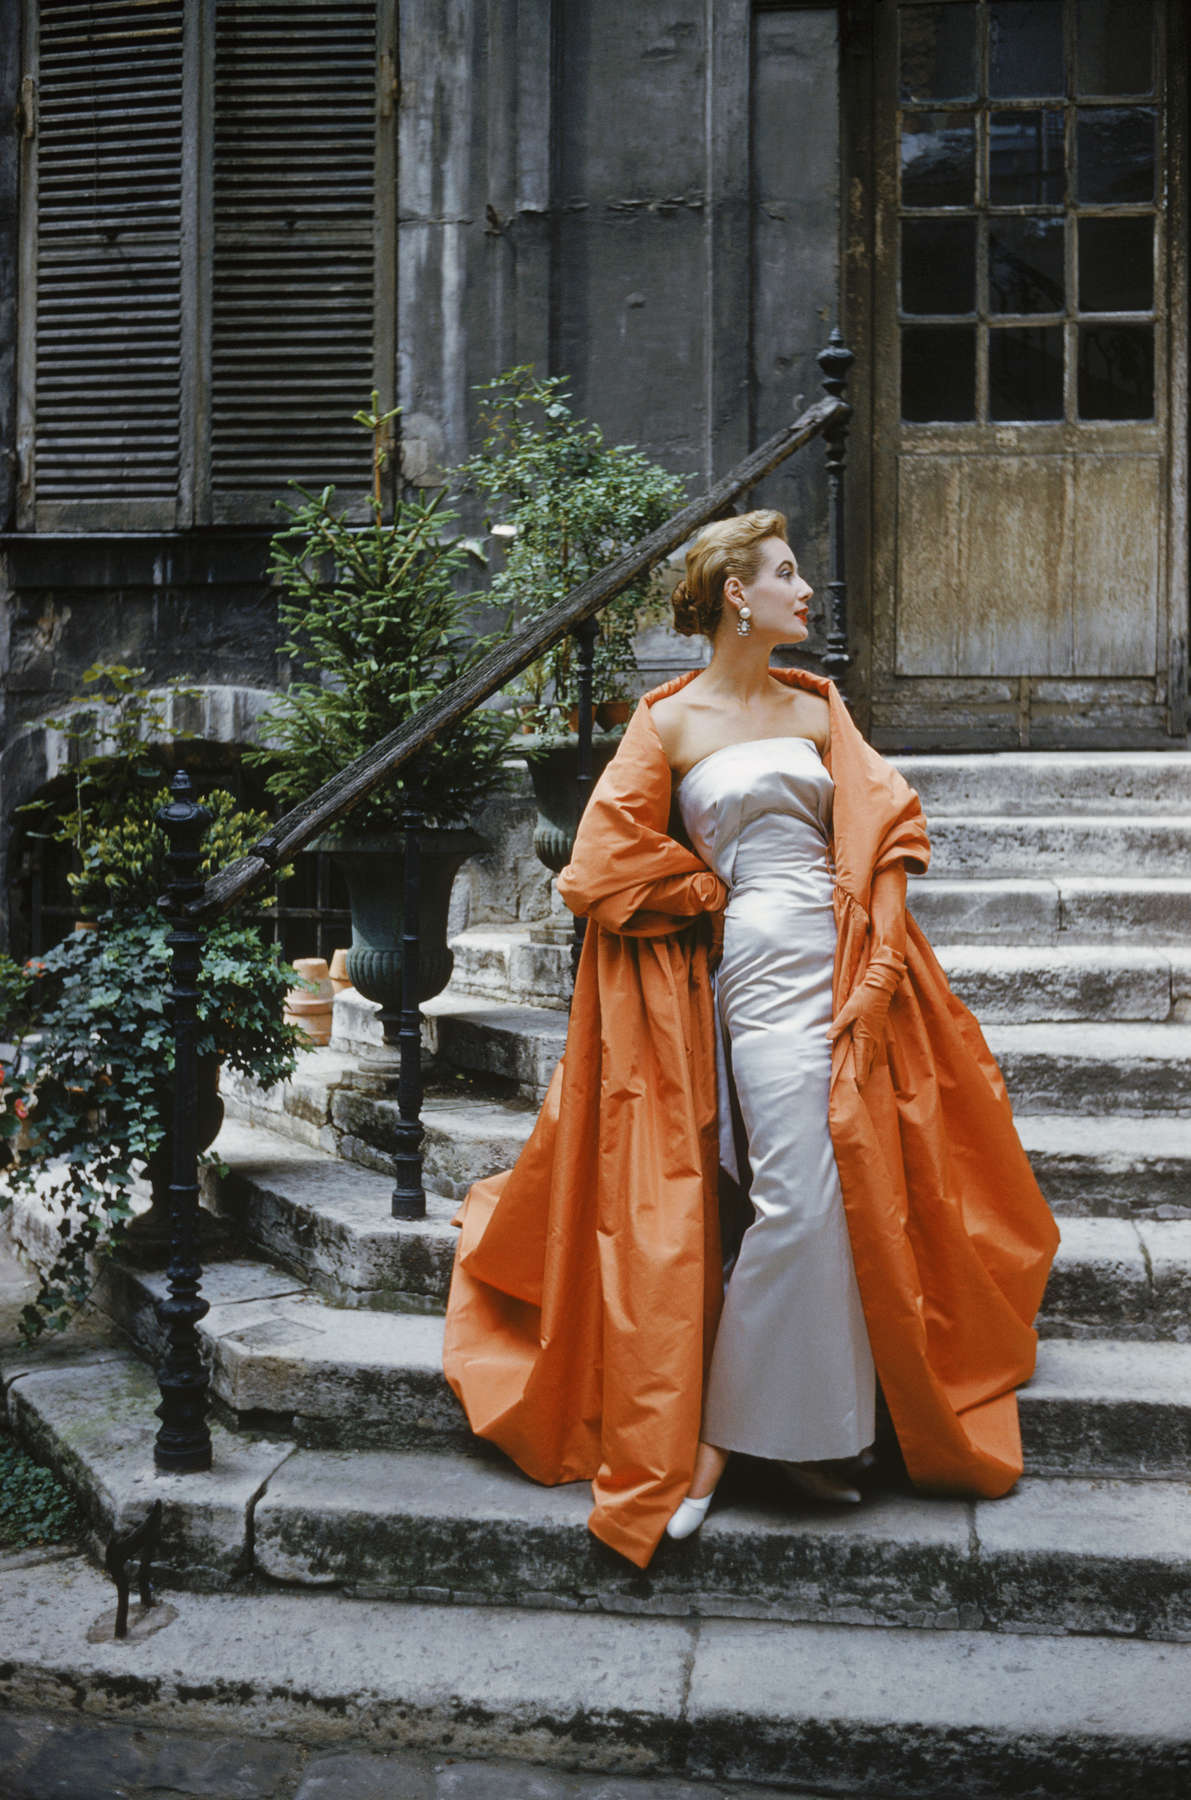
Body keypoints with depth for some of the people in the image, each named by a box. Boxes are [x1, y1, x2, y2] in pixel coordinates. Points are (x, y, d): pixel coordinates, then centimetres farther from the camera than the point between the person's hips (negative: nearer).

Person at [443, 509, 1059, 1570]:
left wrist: (875, 957, 1)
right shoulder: (671, 721, 1)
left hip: (844, 959, 5)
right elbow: (611, 856, 0)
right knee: (796, 1201, -11)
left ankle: (803, 1433, 18)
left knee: (851, 1192, 4)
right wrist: (716, 896, 4)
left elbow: (881, 819, 13)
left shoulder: (816, 706, 14)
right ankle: (715, 1440, 4)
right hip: (761, 966, -5)